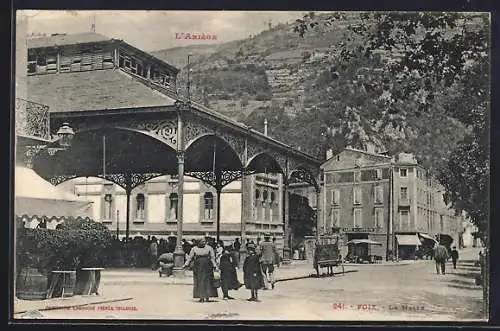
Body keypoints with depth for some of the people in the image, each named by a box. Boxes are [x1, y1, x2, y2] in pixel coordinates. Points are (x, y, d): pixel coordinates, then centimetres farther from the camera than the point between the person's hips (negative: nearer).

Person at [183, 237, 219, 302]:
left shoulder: (209, 248, 5)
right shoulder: (194, 249, 8)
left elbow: (212, 258, 1)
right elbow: (190, 257, 6)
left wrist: (214, 265, -10)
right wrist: (186, 265, -5)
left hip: (207, 267, -1)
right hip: (198, 267, 1)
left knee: (207, 281, -4)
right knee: (199, 282, -1)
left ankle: (207, 297, 0)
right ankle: (201, 297, 2)